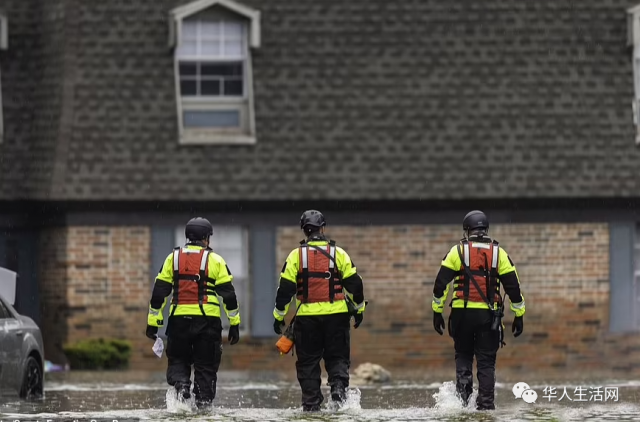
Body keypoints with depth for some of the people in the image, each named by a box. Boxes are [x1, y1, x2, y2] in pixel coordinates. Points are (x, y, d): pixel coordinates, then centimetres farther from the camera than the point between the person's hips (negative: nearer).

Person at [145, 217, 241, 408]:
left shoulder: (173, 258, 8)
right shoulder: (215, 260, 2)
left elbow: (159, 291, 7)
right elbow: (228, 294, 0)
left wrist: (153, 322, 11)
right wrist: (234, 323, 6)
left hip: (179, 319, 1)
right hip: (208, 320, -1)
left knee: (178, 359, 14)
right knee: (205, 365, 8)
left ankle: (181, 384, -15)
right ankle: (203, 403, 3)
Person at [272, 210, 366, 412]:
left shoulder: (296, 255, -2)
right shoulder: (338, 253, 0)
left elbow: (285, 289, -2)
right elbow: (354, 283, 4)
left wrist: (279, 316, 7)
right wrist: (358, 309, 16)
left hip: (307, 316, 0)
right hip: (336, 314, 0)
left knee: (308, 361, 9)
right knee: (337, 357, 10)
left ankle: (311, 402, 6)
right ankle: (339, 386, -15)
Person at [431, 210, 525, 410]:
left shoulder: (458, 251, 2)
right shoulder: (498, 253, 5)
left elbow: (441, 283, -1)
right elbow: (513, 286, 5)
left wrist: (437, 312, 5)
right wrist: (519, 316, 11)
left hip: (462, 313, 0)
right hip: (488, 315, 0)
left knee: (463, 357, 15)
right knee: (486, 362, 6)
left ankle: (462, 396, -2)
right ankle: (485, 405, -1)